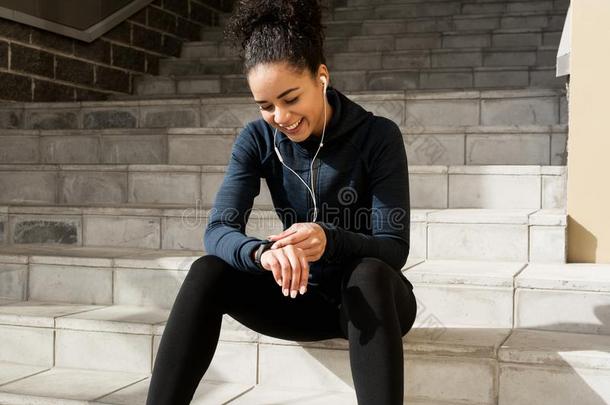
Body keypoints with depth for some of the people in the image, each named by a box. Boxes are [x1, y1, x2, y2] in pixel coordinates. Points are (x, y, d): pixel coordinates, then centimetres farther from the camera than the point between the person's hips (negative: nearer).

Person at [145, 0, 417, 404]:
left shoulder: (378, 136, -15)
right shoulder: (258, 139, -6)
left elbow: (394, 249, -18)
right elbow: (218, 230, -18)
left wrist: (330, 241, -40)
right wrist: (263, 252, -42)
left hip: (371, 298, -2)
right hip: (305, 297, 3)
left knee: (369, 274, -37)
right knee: (208, 271, -22)